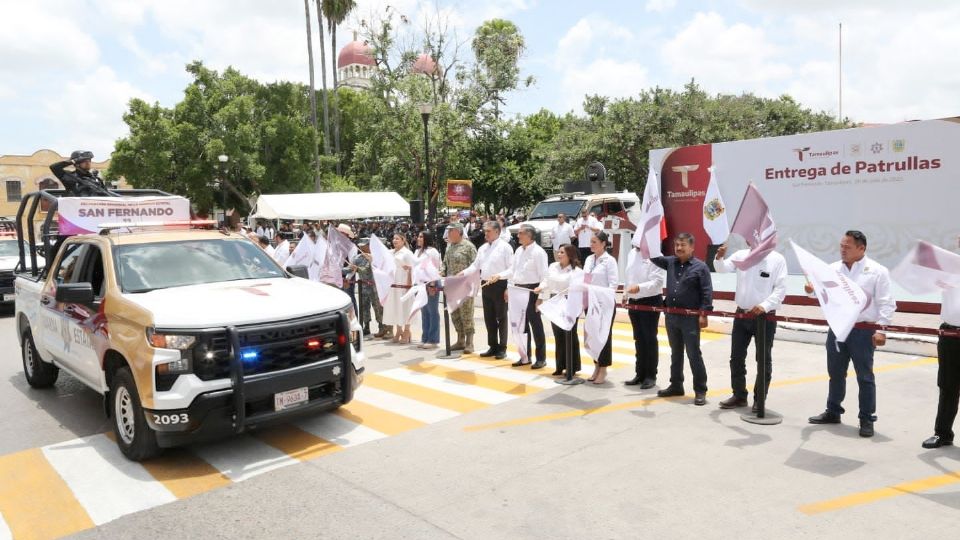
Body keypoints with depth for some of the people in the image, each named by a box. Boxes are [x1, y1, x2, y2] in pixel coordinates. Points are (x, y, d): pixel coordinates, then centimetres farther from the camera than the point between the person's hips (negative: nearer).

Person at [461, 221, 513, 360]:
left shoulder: (505, 247, -9)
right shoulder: (482, 248, 12)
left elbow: (512, 269, -13)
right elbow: (476, 265, 14)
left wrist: (499, 276, -25)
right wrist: (464, 272, 0)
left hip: (499, 286, -7)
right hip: (486, 286, 7)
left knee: (501, 318, 2)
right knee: (489, 318, 13)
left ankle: (502, 348, 11)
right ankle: (492, 347, 25)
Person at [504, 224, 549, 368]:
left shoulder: (538, 252, -13)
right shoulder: (518, 251, 10)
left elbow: (544, 276, -15)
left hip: (532, 290, -8)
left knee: (536, 325, 1)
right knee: (522, 324, 14)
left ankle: (541, 358, 13)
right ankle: (525, 356, 26)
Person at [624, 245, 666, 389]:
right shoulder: (632, 253, 8)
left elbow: (658, 282, -23)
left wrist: (639, 288, -36)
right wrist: (626, 294, 15)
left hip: (650, 302, -7)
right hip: (634, 302, 7)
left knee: (650, 339, 2)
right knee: (639, 339, 15)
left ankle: (650, 376, 12)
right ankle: (640, 374, 25)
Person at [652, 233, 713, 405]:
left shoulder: (700, 266, -7)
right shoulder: (670, 262, 10)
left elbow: (707, 292, -10)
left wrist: (703, 314, -16)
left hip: (690, 318, -6)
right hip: (671, 316, 6)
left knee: (694, 354, -1)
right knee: (675, 353, 15)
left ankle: (700, 391, 6)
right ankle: (676, 386, 26)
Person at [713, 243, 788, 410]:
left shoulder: (777, 259, -6)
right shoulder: (741, 255, 3)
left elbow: (781, 289, -9)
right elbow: (723, 268, -9)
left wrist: (764, 306, -22)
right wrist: (719, 258, -31)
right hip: (742, 315, 4)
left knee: (764, 360, 7)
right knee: (736, 357, 10)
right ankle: (739, 395, 24)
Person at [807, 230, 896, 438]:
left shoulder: (877, 271, -5)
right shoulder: (833, 269, 7)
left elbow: (886, 303, -8)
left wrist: (881, 329, -16)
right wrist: (812, 290, -20)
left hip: (863, 331, -4)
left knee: (864, 377, 4)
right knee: (835, 373, 15)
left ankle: (867, 420, 15)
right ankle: (833, 412, 28)